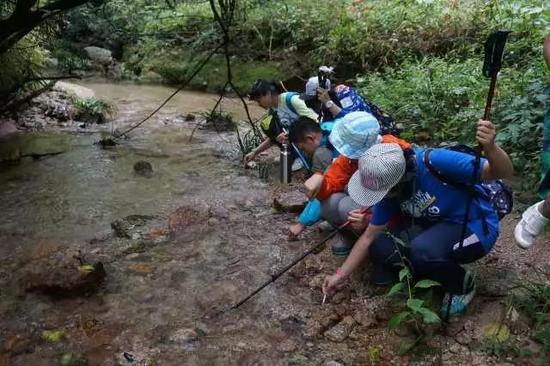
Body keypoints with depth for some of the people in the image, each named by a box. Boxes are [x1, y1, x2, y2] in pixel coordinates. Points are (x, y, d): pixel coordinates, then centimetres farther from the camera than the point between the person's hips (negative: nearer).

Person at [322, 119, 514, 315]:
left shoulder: (434, 161, -31)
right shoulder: (389, 189, -10)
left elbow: (504, 172, -27)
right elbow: (369, 236, 0)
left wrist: (490, 148, -50)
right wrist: (340, 275, 2)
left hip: (476, 227, -5)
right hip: (438, 226, 6)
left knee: (421, 251, -33)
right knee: (380, 247, -16)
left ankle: (462, 284, -1)